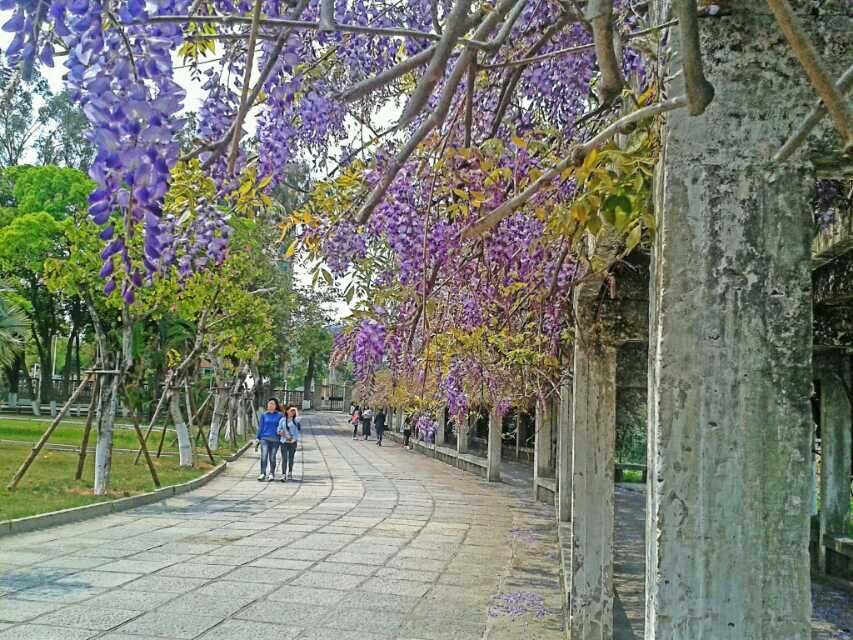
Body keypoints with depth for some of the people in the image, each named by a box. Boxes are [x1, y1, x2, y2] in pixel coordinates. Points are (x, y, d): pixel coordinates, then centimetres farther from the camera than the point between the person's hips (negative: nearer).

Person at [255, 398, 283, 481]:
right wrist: (257, 439, 7)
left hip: (275, 439, 0)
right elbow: (260, 427, 11)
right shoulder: (264, 415, 9)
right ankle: (262, 474, -16)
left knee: (272, 457, 3)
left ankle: (271, 474, 14)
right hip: (265, 438, 0)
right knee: (264, 456, -14)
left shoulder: (279, 415, 5)